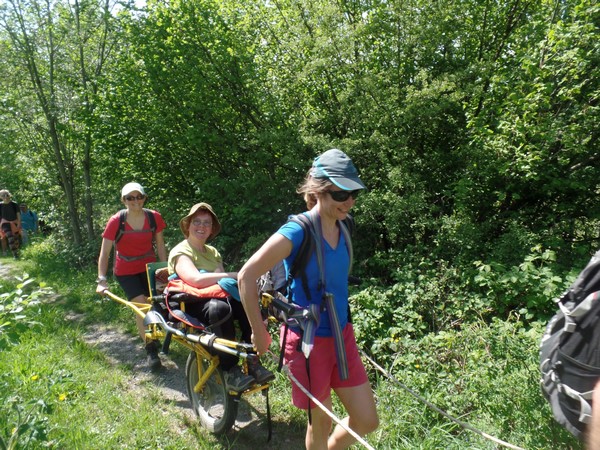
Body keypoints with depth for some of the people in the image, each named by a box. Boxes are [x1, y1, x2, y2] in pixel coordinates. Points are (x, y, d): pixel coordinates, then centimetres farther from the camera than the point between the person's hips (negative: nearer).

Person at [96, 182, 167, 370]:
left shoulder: (154, 217, -11)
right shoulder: (116, 221, -17)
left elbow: (160, 245, -1)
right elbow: (104, 253, -16)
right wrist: (101, 279, -24)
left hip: (148, 268, 3)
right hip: (126, 272, -2)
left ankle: (154, 336, 31)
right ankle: (151, 349, -6)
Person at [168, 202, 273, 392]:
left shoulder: (213, 252, 20)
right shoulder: (180, 252, -3)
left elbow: (221, 280, 5)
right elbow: (195, 280, -23)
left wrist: (235, 283, -18)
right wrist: (235, 275, -27)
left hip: (216, 298, 6)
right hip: (189, 308, -5)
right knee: (218, 307, -38)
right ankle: (230, 370, -29)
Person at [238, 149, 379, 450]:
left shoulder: (342, 228, 0)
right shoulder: (297, 231, -20)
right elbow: (246, 277, -18)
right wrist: (259, 332, -12)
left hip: (342, 335, 6)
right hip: (307, 340, -6)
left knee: (367, 421, 12)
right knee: (321, 423, 12)